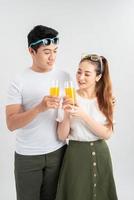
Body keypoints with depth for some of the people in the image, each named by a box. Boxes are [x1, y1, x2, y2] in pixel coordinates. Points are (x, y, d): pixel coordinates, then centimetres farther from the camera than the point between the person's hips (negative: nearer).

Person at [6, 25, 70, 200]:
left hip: (57, 152, 3)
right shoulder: (19, 82, -9)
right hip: (27, 156, -2)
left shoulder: (64, 77, 1)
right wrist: (39, 108, -28)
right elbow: (11, 123, -16)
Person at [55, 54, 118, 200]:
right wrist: (67, 115, -25)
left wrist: (83, 115, -22)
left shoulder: (106, 99, -2)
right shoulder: (70, 98, -9)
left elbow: (107, 134, -11)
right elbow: (62, 136, -8)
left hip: (100, 154, 2)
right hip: (76, 154, -2)